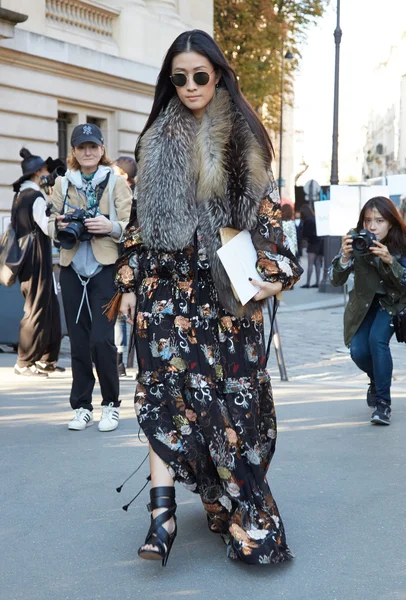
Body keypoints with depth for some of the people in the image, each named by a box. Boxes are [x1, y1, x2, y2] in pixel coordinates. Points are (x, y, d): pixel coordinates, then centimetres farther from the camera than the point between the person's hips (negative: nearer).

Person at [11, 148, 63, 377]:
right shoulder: (36, 197, -15)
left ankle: (47, 359, 21)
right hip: (38, 263, -10)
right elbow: (51, 228, -19)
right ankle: (25, 363, 2)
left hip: (27, 262, 10)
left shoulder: (20, 196, 14)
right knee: (37, 311, -3)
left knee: (51, 308, 15)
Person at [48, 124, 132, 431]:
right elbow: (52, 226, 15)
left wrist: (111, 227, -21)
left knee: (102, 339, -10)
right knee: (78, 340, 4)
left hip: (105, 269, -3)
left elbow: (130, 226, -2)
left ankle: (111, 404, 6)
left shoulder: (116, 182, 4)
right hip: (72, 268, 3)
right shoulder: (63, 183, 13)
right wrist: (59, 226, -7)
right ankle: (82, 406, 15)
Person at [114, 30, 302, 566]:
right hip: (169, 285, 1)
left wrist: (277, 273, -8)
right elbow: (140, 220, 10)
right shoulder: (156, 142, 9)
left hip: (229, 288, -1)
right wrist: (129, 283, 6)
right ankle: (162, 510, -10)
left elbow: (266, 212, 3)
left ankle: (237, 507, 17)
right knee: (166, 386, -9)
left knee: (233, 392, 2)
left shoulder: (243, 139, 5)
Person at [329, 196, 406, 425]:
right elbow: (336, 280, -19)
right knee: (358, 351, -13)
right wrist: (345, 256, -38)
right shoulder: (356, 240, -18)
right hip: (364, 302, 2)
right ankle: (377, 378, 23)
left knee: (377, 338, -27)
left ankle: (383, 403, -15)